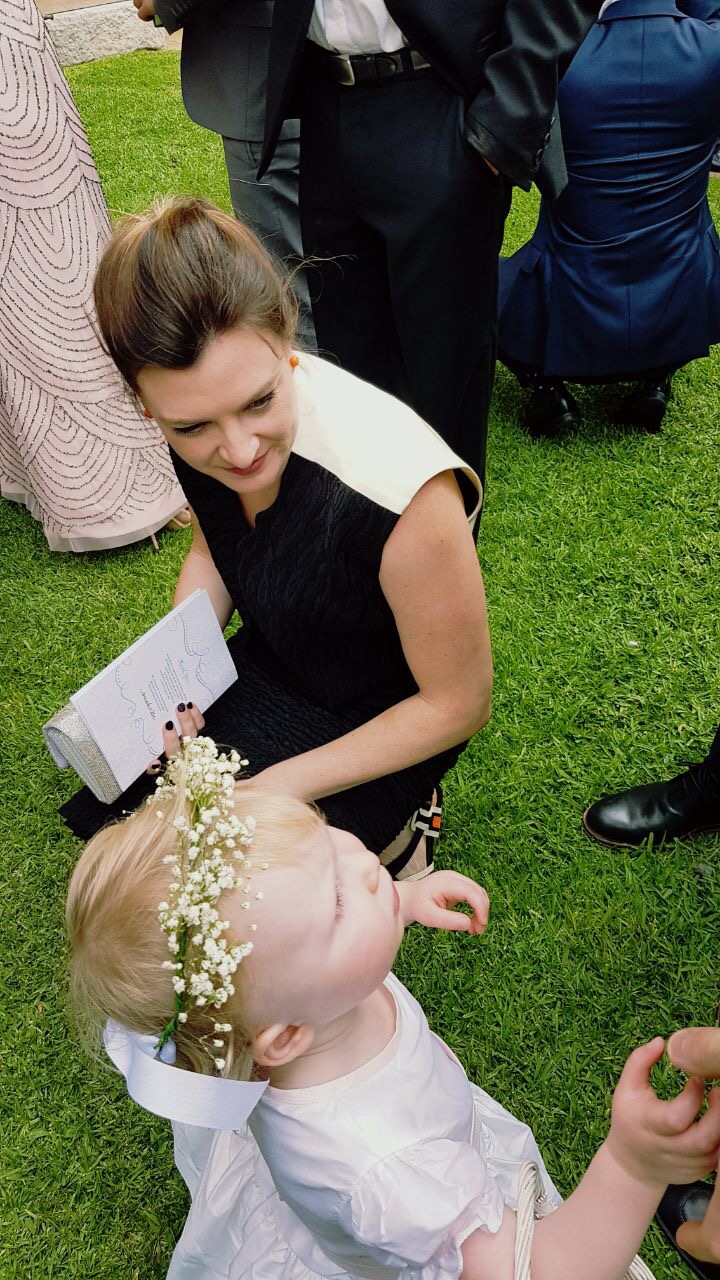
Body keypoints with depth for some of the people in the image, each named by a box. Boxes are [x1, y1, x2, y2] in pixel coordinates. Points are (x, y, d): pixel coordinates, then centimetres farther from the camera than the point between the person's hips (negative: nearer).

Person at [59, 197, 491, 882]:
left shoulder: (405, 492, -36)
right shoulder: (198, 432, -18)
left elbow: (458, 704, -21)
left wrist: (278, 787, -19)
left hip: (388, 723, -5)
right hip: (265, 668, 6)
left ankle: (388, 839, 14)